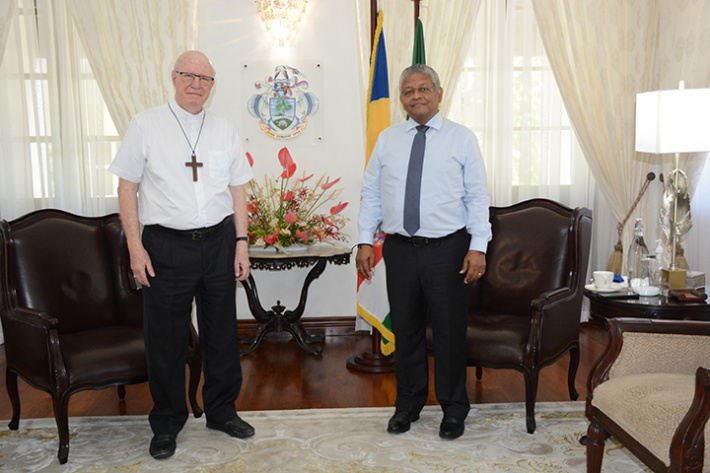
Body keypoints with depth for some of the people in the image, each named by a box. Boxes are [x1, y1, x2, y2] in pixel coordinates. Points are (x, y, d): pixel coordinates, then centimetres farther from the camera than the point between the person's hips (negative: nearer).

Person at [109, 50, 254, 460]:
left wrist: (241, 243, 3)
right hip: (166, 245, -2)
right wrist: (135, 247, -7)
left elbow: (238, 191, 10)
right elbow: (127, 187, -1)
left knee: (222, 333, 12)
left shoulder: (225, 131, 9)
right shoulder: (146, 125, 0)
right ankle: (167, 423, 26)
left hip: (219, 242, 3)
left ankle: (222, 411, 32)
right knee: (165, 338, 6)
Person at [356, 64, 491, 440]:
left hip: (447, 250, -2)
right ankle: (408, 404, 31)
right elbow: (370, 194, 10)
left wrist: (478, 247, -9)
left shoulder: (462, 138, 3)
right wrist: (365, 241, 3)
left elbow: (477, 197, -1)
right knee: (405, 330, 12)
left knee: (450, 331, 6)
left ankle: (454, 409, 26)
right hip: (400, 249, 2)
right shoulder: (387, 139, 10)